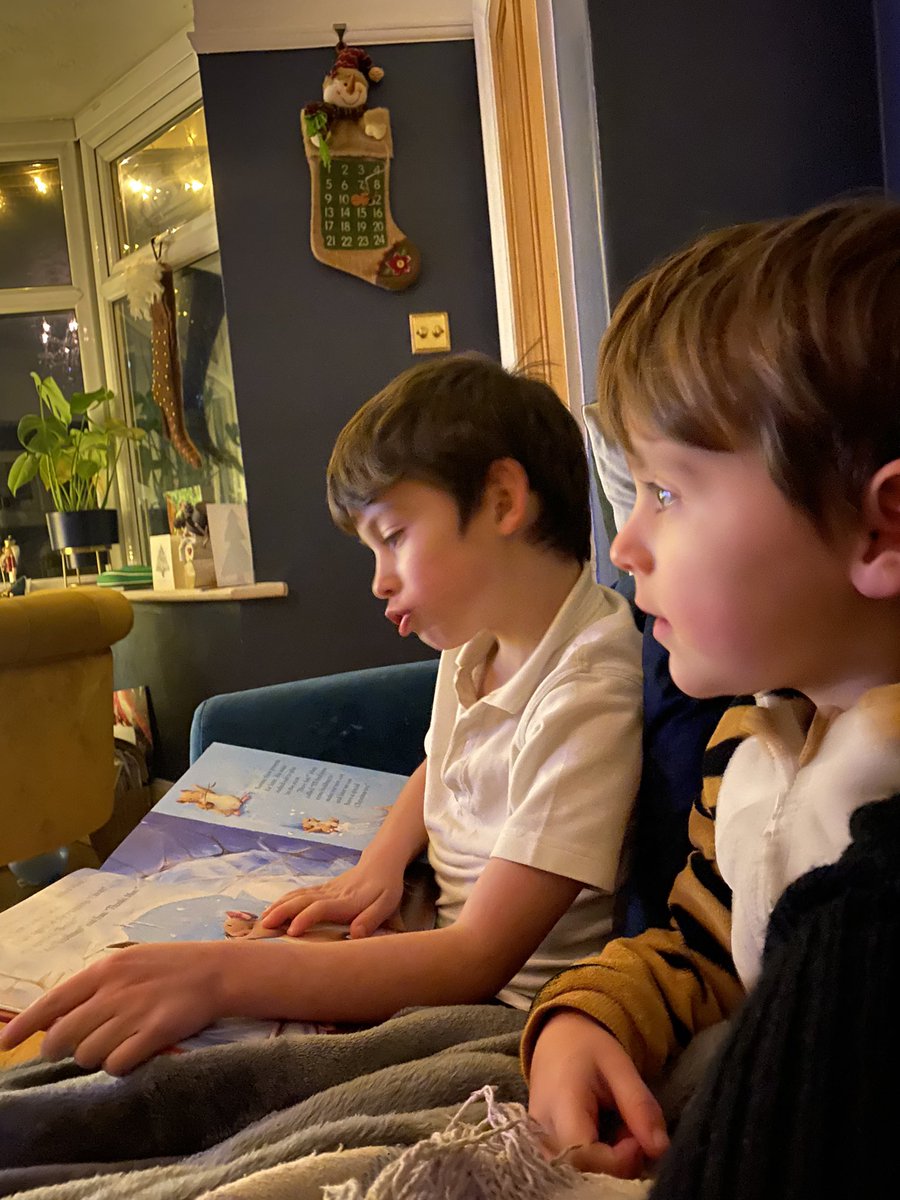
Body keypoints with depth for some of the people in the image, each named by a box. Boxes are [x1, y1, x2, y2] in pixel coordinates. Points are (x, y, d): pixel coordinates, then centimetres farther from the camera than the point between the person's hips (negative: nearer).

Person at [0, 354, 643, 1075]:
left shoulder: (589, 695, -28)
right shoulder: (476, 638, 1)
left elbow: (479, 958, -30)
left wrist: (219, 976, -38)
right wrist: (378, 866, -1)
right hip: (443, 946, 8)